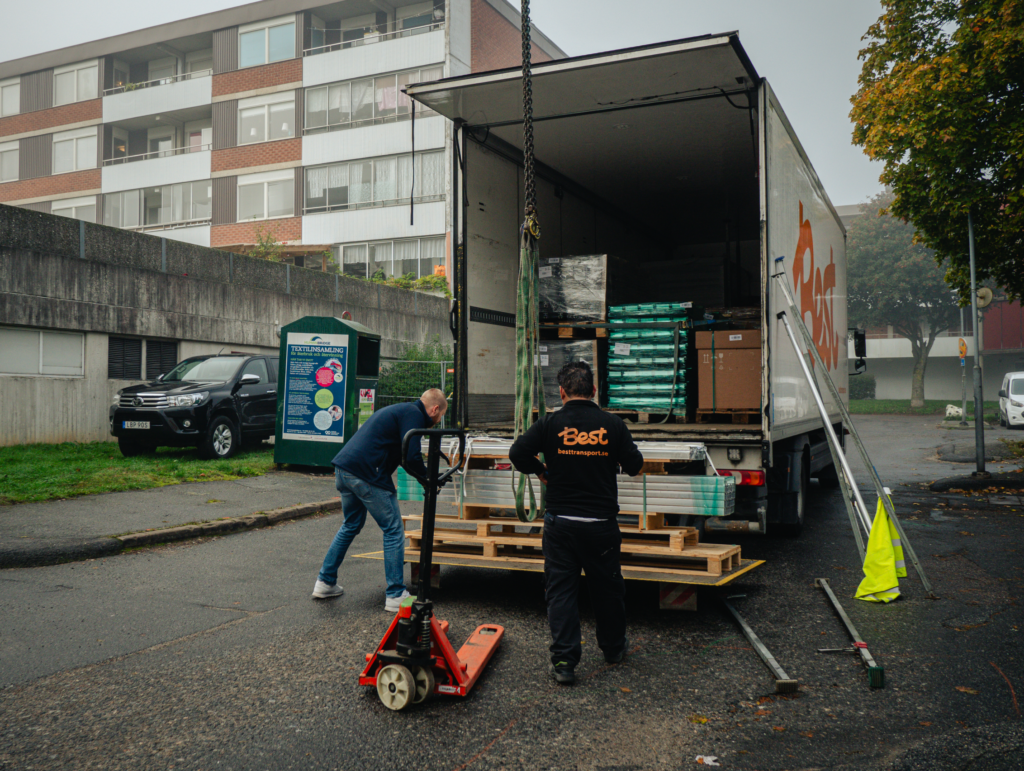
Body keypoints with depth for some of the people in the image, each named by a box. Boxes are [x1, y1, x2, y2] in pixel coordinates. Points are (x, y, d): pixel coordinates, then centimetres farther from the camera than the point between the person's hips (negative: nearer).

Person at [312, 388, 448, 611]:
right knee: (393, 531, 1)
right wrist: (428, 478, 0)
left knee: (351, 526, 26)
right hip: (366, 474, -10)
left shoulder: (400, 409, 24)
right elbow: (412, 456, -15)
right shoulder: (414, 414, -6)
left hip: (343, 468, 10)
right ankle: (396, 596, 5)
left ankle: (325, 583, 31)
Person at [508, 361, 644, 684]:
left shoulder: (550, 424, -7)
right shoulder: (612, 424, -4)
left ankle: (563, 660, 1)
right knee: (608, 587, 17)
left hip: (560, 522, -1)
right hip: (601, 522, 1)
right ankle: (613, 648, 35)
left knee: (561, 588, 6)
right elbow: (634, 465, 3)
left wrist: (539, 470, 8)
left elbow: (517, 454, -10)